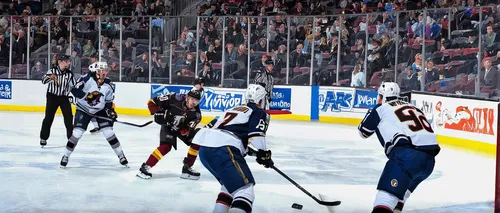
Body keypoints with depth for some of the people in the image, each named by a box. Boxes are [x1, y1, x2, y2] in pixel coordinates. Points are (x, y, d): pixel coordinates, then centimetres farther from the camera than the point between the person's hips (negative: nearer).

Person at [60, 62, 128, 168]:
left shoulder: (108, 85, -7)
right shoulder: (87, 79, -22)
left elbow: (109, 101, 3)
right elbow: (75, 90, -24)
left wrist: (111, 111, -12)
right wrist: (87, 96, -36)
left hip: (100, 110, 3)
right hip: (83, 110, -3)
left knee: (108, 131, -5)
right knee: (77, 132, -11)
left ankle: (121, 156, 7)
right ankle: (66, 155, 8)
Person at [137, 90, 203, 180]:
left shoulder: (196, 113, -21)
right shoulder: (175, 99, -31)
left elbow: (188, 131, -22)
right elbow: (152, 102, -23)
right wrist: (158, 113, -30)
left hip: (183, 127, 4)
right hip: (167, 125, -4)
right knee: (166, 146, -24)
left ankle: (187, 168, 6)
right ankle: (145, 167, -17)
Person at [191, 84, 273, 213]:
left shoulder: (236, 109, 33)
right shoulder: (260, 113, 10)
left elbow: (214, 124, 34)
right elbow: (255, 137, -6)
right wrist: (264, 155, 6)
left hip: (204, 148, 9)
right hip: (223, 150, -8)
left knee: (230, 183, 26)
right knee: (244, 187, -13)